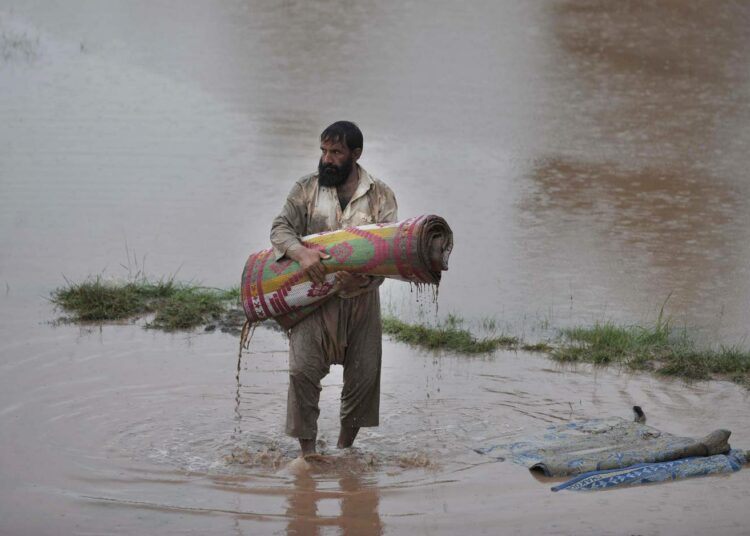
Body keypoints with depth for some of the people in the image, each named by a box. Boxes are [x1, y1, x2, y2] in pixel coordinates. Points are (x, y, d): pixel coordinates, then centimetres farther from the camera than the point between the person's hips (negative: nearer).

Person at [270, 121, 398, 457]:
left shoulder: (380, 196, 3)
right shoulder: (306, 189, 6)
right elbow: (280, 228, -1)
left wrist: (365, 277, -24)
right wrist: (302, 253, -23)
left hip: (361, 298, 1)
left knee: (364, 375, 2)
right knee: (303, 369, -15)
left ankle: (344, 448, 19)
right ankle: (307, 450, -9)